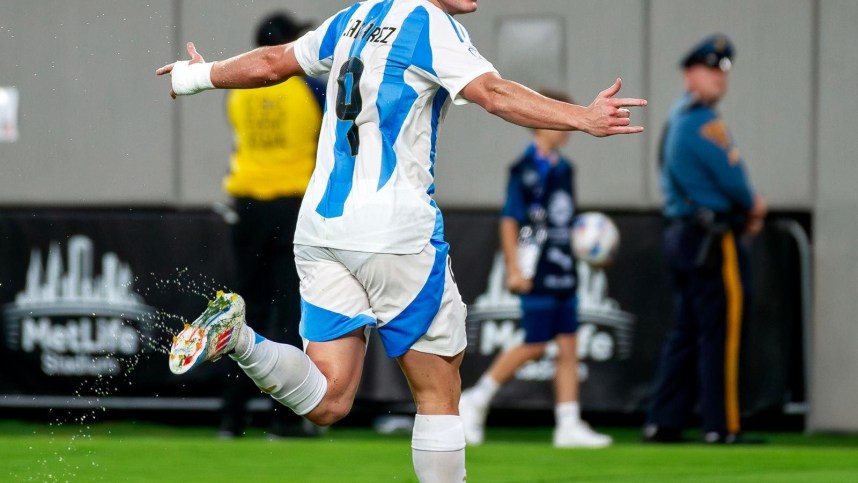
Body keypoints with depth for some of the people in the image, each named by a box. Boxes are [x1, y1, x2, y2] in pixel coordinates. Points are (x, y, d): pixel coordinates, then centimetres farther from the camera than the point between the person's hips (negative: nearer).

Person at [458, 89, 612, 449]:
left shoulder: (564, 169, 13)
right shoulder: (526, 169, -11)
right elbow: (509, 221, -13)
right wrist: (514, 269, -17)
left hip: (563, 271, 8)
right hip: (537, 274, -8)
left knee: (568, 347, 4)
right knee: (534, 345, -5)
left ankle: (568, 424, 4)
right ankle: (475, 401, 9)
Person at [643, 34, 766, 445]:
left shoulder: (677, 119, 18)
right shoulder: (703, 120, -12)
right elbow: (733, 179, -16)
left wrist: (747, 210, 6)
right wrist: (752, 207, 5)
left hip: (681, 235, 10)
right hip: (714, 241, -10)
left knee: (687, 332, 12)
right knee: (720, 334, -7)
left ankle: (663, 423, 11)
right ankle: (721, 428, -8)